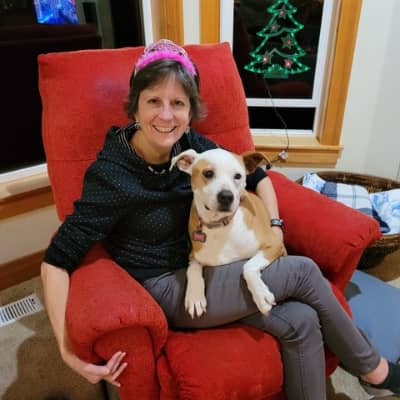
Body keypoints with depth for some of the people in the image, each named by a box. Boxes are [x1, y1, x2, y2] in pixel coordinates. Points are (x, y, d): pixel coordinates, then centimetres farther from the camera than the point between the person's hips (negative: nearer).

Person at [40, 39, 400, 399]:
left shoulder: (191, 145, -4)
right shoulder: (111, 175, -21)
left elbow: (256, 176, 9)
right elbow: (57, 259, -19)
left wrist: (274, 228, -4)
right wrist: (68, 347, -26)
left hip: (208, 270, 6)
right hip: (166, 290, -5)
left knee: (301, 322, -16)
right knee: (303, 272, -13)